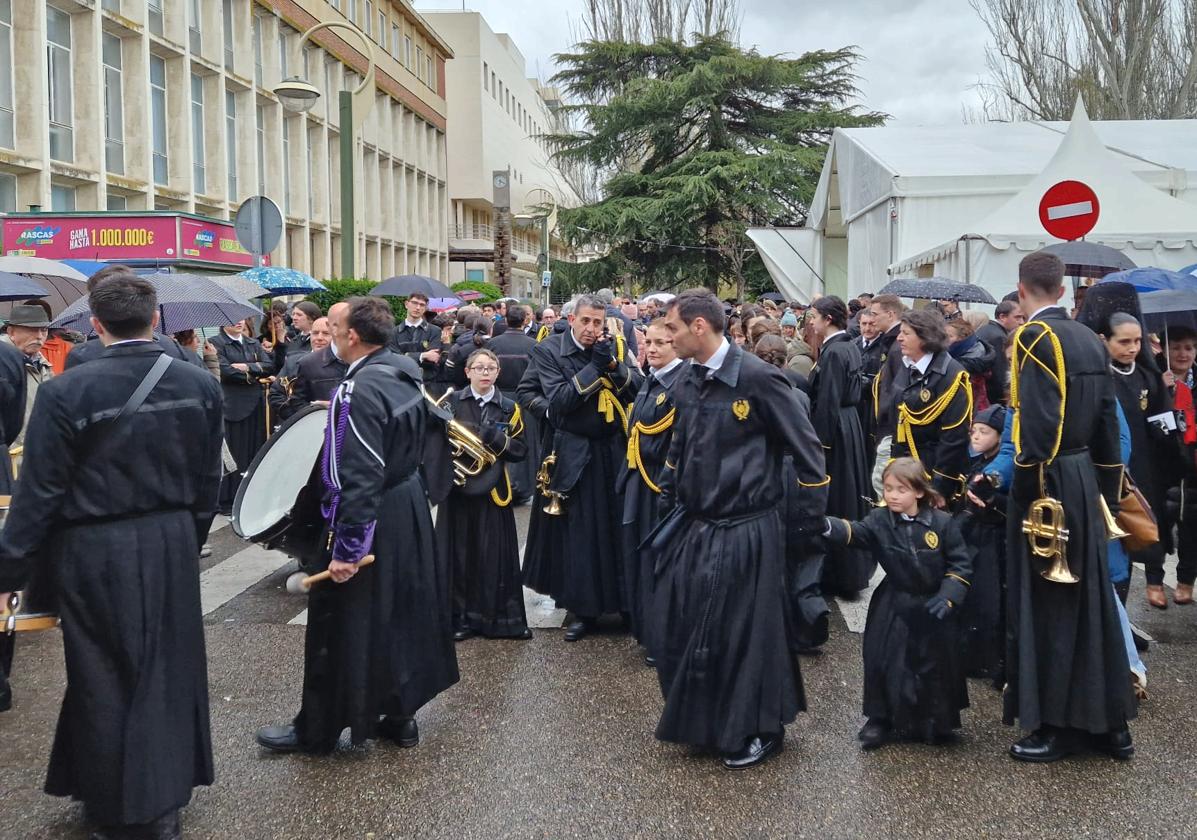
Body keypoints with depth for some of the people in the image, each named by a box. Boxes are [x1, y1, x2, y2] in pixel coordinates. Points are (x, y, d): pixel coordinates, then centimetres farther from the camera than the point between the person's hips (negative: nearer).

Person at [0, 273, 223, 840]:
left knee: (105, 681, 12)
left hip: (96, 555, -3)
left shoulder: (66, 393, -17)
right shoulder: (199, 385, -5)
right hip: (173, 548, 4)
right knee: (167, 671, 17)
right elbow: (206, 481, 4)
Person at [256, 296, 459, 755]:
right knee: (401, 614, 18)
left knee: (343, 625, 5)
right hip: (410, 510, 9)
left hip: (371, 520, -9)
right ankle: (401, 713, 30)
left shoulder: (360, 391, -25)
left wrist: (346, 550, -25)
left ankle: (317, 729, 19)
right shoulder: (405, 376, 3)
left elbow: (360, 480, -28)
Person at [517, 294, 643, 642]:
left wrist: (612, 364, -21)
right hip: (575, 454, -2)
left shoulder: (616, 346, 1)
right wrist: (594, 367, -22)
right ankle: (584, 609, 11)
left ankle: (627, 600, 25)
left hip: (615, 450, 3)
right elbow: (559, 399, -18)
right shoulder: (550, 351, -8)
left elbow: (639, 387, -7)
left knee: (621, 528, 10)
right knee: (579, 532, 2)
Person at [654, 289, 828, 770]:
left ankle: (758, 730, 22)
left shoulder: (757, 378, -17)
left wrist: (812, 521, -9)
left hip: (743, 531, -7)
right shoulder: (686, 384, 6)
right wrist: (667, 502, 21)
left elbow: (806, 449, -12)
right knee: (684, 627, 13)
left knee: (746, 631, 3)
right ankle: (702, 721, 33)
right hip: (692, 527, 7)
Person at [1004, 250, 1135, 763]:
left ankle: (1057, 728, 10)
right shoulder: (1088, 339, 9)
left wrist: (1024, 499, -17)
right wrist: (1106, 492, 18)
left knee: (1046, 607, 1)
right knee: (1090, 599, 14)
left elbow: (1037, 424, -23)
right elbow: (1108, 423, 12)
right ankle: (1107, 721, 23)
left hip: (1048, 481, -8)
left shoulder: (1034, 337, -14)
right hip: (1086, 479, 8)